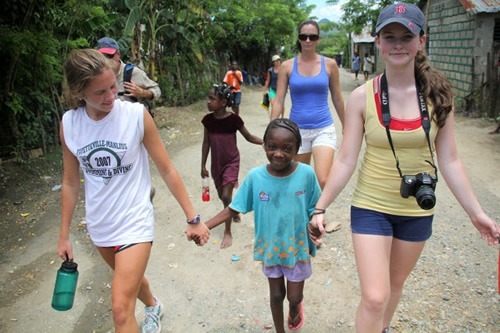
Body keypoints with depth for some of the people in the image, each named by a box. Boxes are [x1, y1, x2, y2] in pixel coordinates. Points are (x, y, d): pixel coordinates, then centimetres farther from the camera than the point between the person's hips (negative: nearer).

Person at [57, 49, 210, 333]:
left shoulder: (136, 115, -18)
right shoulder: (69, 123, -8)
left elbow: (167, 170, -11)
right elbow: (71, 182, 3)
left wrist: (193, 218, -10)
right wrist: (64, 235, 8)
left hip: (134, 222, -5)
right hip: (99, 224, 5)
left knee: (122, 310, -8)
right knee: (129, 276, 29)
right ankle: (153, 307, 59)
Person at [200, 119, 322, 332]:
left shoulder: (306, 174, -19)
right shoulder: (255, 177, -17)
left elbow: (314, 209, -7)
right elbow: (233, 209, -10)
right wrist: (203, 226, -18)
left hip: (298, 248, 0)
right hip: (269, 248, 1)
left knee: (294, 296, 17)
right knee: (276, 294, 20)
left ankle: (296, 307, 55)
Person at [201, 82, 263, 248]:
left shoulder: (233, 119, -15)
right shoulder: (208, 120, -5)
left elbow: (249, 137, -3)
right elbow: (206, 143, 4)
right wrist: (203, 166, 6)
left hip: (231, 162, -4)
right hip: (216, 164, 4)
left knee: (226, 196, -11)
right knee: (222, 195, 17)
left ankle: (228, 233, 4)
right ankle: (234, 212, 49)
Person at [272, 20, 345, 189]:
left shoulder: (329, 64, 2)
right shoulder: (287, 66, 1)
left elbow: (337, 99, 10)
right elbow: (279, 100, 0)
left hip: (324, 129, -1)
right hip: (298, 130, 1)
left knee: (323, 182, -17)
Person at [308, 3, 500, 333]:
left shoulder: (439, 94, -6)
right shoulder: (362, 96, -12)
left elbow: (449, 161, -1)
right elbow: (345, 161, -9)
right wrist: (320, 208, -12)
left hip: (417, 211, 3)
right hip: (371, 207, -2)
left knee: (396, 282, 22)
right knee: (375, 297, -7)